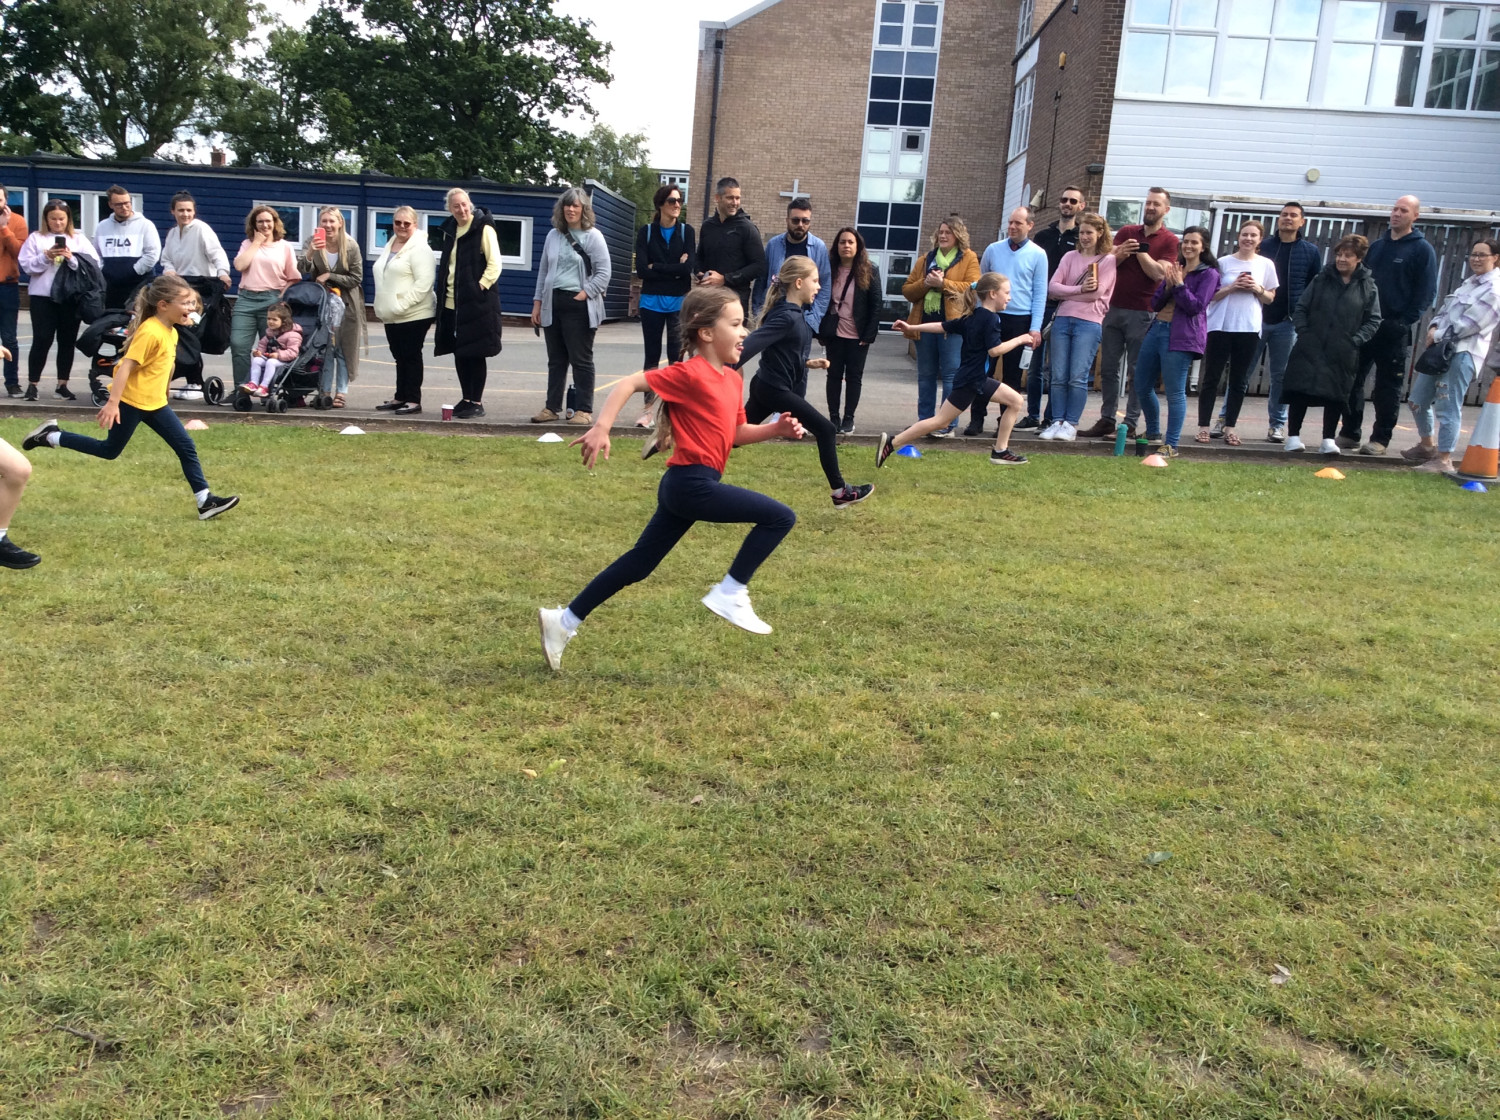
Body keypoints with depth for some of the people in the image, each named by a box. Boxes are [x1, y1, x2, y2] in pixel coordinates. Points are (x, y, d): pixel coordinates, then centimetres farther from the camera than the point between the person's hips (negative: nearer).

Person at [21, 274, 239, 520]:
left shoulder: (171, 332, 7)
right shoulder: (150, 332, -21)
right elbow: (126, 366, -24)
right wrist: (112, 402, -27)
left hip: (154, 402, 8)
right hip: (131, 401, -8)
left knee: (186, 447, -1)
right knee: (110, 450, 7)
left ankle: (205, 501, -2)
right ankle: (51, 436, 22)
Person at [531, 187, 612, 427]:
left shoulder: (593, 237, -3)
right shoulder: (553, 235, 13)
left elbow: (603, 273, -8)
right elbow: (543, 271, 17)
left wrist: (583, 295, -15)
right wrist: (537, 302, 13)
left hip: (579, 306, -5)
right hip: (553, 304, 5)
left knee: (581, 360, -2)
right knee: (556, 360, 11)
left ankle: (584, 410, 3)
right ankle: (552, 407, 17)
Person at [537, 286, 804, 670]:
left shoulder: (732, 379, 15)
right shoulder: (690, 373, -11)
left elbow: (736, 434, 23)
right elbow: (628, 383, -14)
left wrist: (777, 429, 7)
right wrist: (601, 428, -23)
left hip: (685, 487, 9)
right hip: (692, 483, -9)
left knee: (638, 564, 14)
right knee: (780, 517, -9)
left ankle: (564, 621, 21)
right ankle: (730, 594, -3)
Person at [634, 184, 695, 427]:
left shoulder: (686, 231, 3)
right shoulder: (646, 232, 3)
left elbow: (690, 266, -11)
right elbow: (641, 269, -8)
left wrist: (656, 268, -9)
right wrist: (674, 270, -10)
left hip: (679, 302, 0)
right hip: (652, 302, 1)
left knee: (676, 357, 1)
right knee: (652, 356, 5)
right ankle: (648, 409, 9)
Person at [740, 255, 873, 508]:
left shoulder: (795, 313, 9)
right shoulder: (787, 318, -22)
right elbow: (751, 344, -30)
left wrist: (807, 363, 9)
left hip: (767, 386, 10)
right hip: (776, 390, -10)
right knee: (826, 430, -2)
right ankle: (840, 492, 7)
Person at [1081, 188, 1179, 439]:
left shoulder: (1170, 241, 0)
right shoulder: (1126, 232, 13)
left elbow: (1158, 273, -13)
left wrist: (1140, 250, -7)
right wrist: (1120, 253, -13)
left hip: (1142, 314, -5)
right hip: (1114, 308, 5)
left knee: (1137, 371, -2)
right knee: (1108, 368, 6)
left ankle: (1130, 424, 0)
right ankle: (1107, 419, 12)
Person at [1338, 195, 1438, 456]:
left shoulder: (1422, 250, -2)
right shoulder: (1377, 246, 13)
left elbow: (1426, 293, -7)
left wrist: (1404, 321, -14)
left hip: (1394, 330, -5)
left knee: (1388, 386, 0)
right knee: (1351, 380, 6)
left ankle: (1380, 439, 7)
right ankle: (1349, 433, 15)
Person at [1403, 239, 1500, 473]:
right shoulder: (1469, 282, 20)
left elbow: (1470, 323, -16)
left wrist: (1438, 335, -11)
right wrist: (1433, 327, -1)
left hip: (1463, 352, -9)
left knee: (1448, 406, -12)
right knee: (1418, 400, 15)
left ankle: (1444, 460, -7)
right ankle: (1427, 446, 34)